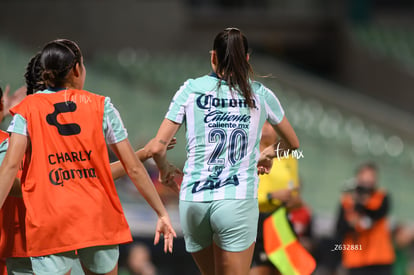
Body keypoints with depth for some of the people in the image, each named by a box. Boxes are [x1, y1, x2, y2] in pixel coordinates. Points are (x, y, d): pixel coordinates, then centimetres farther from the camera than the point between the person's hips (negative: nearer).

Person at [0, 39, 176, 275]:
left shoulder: (27, 109, 5)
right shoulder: (101, 106, 7)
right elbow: (134, 168, 4)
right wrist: (162, 213, 11)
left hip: (49, 226, -1)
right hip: (99, 219, 2)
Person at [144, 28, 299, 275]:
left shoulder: (192, 89, 5)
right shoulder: (260, 94, 7)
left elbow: (157, 147, 1)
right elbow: (292, 143, 23)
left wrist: (165, 171, 22)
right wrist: (268, 155, 43)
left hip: (193, 201, 2)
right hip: (237, 200, -2)